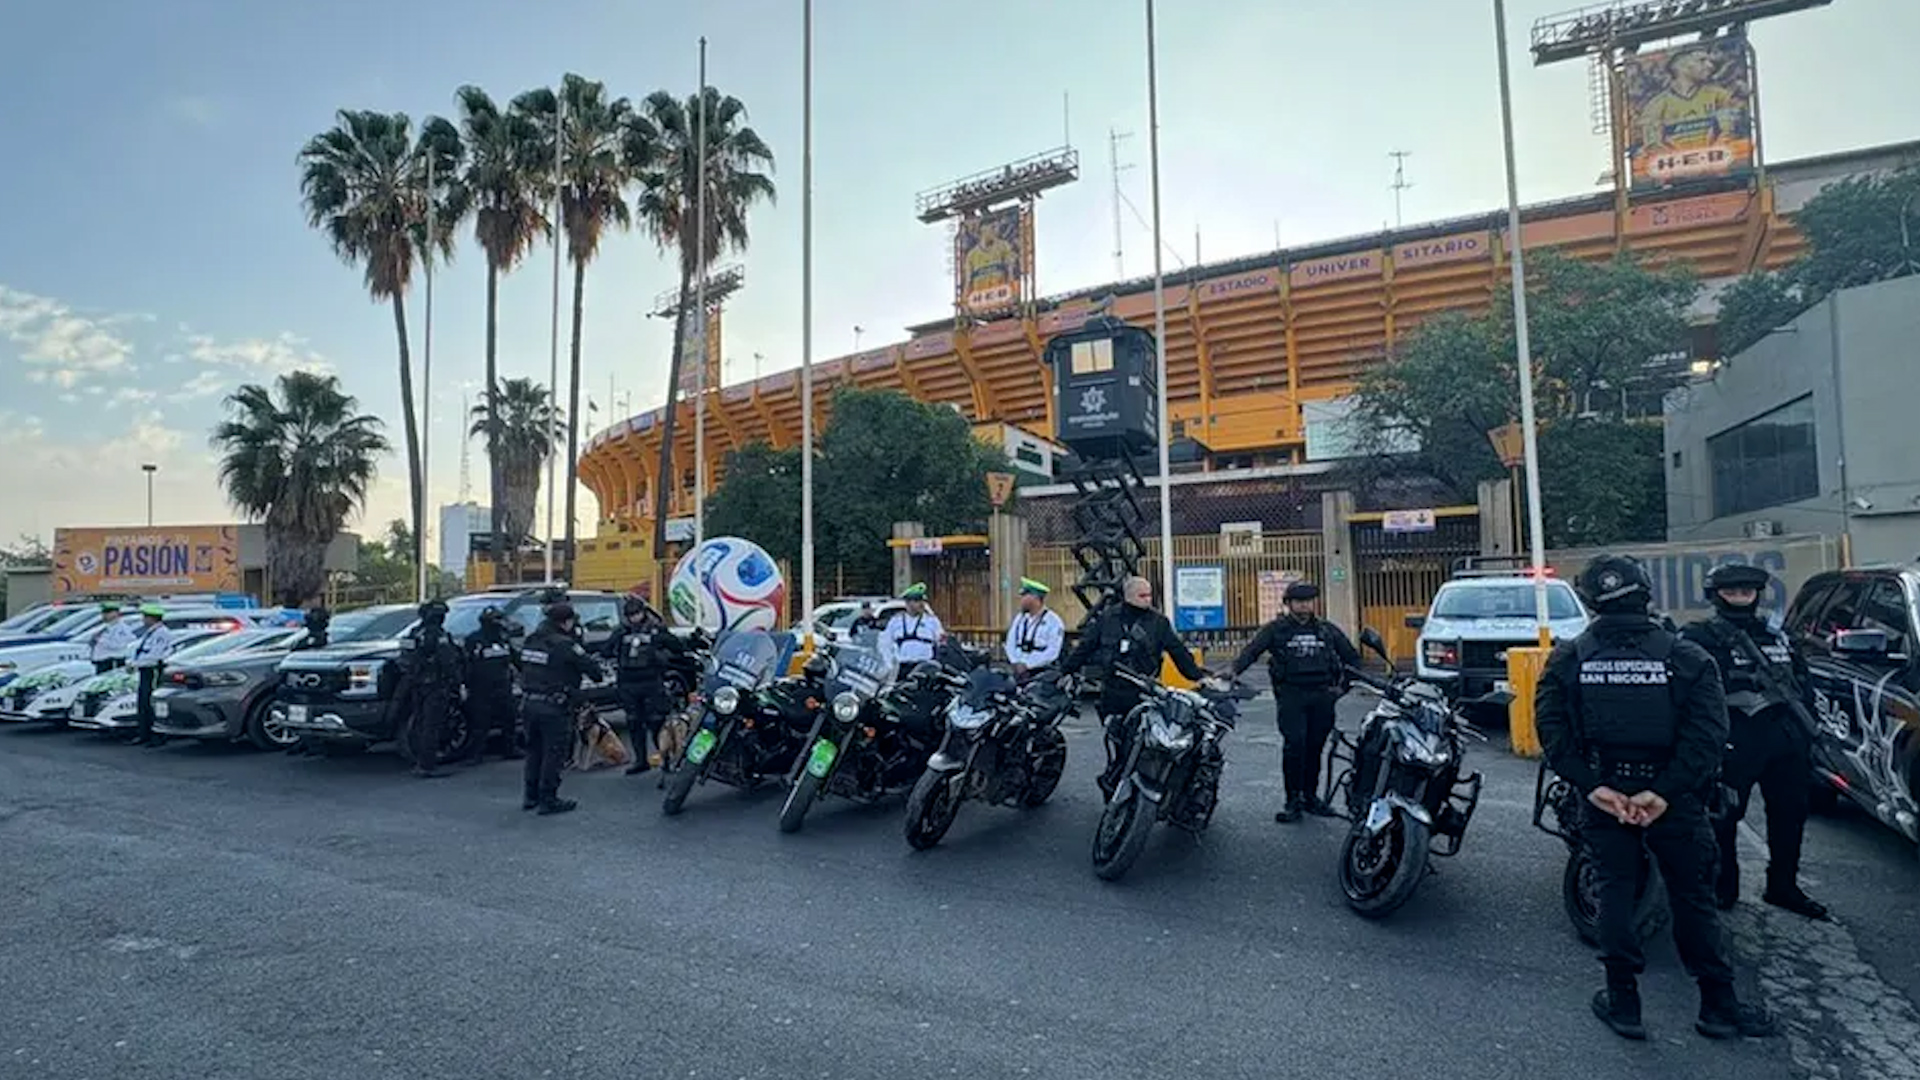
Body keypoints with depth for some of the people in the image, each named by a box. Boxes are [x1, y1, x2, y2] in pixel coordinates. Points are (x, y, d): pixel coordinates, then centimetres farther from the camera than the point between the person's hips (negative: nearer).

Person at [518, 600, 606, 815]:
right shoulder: (564, 645, -17)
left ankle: (530, 796, 28)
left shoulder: (531, 640, 7)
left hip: (529, 703, 8)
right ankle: (548, 800, 7)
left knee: (534, 750, 20)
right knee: (554, 753, 3)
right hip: (554, 708, -8)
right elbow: (592, 669, -18)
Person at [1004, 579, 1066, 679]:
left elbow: (1052, 652, -10)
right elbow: (1010, 643, 15)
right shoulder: (1019, 618, 17)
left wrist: (1027, 665, -13)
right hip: (1019, 669, 5)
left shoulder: (1053, 621, -2)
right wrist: (1017, 663, -4)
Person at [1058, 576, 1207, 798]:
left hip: (1143, 695, 0)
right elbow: (1085, 647, 12)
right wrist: (1067, 671, 11)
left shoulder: (1158, 622, 6)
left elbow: (1178, 651, 6)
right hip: (1113, 694, 0)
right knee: (1117, 746, -3)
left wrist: (1199, 676, -1)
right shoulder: (1107, 618, 6)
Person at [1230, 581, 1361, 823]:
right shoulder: (1276, 629, 4)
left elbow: (1352, 656, 22)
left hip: (1322, 694, 3)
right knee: (1294, 745, -11)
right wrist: (1234, 670, -26)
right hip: (1291, 694, -3)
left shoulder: (1328, 630, 14)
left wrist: (1344, 684, 10)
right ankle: (1293, 800, -3)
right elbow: (1252, 650, -9)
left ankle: (1310, 796, 21)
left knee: (1315, 746, 7)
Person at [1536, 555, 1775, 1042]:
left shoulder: (1567, 658, -4)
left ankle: (1623, 1001, 16)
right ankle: (1718, 1004, 24)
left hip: (1603, 794, 1)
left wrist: (1592, 785, -13)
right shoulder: (1686, 657, -6)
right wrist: (1665, 791, -17)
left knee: (1615, 891, 10)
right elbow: (1708, 732, -15)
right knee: (1693, 896, 12)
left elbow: (1552, 728, -12)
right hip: (1672, 797, -1)